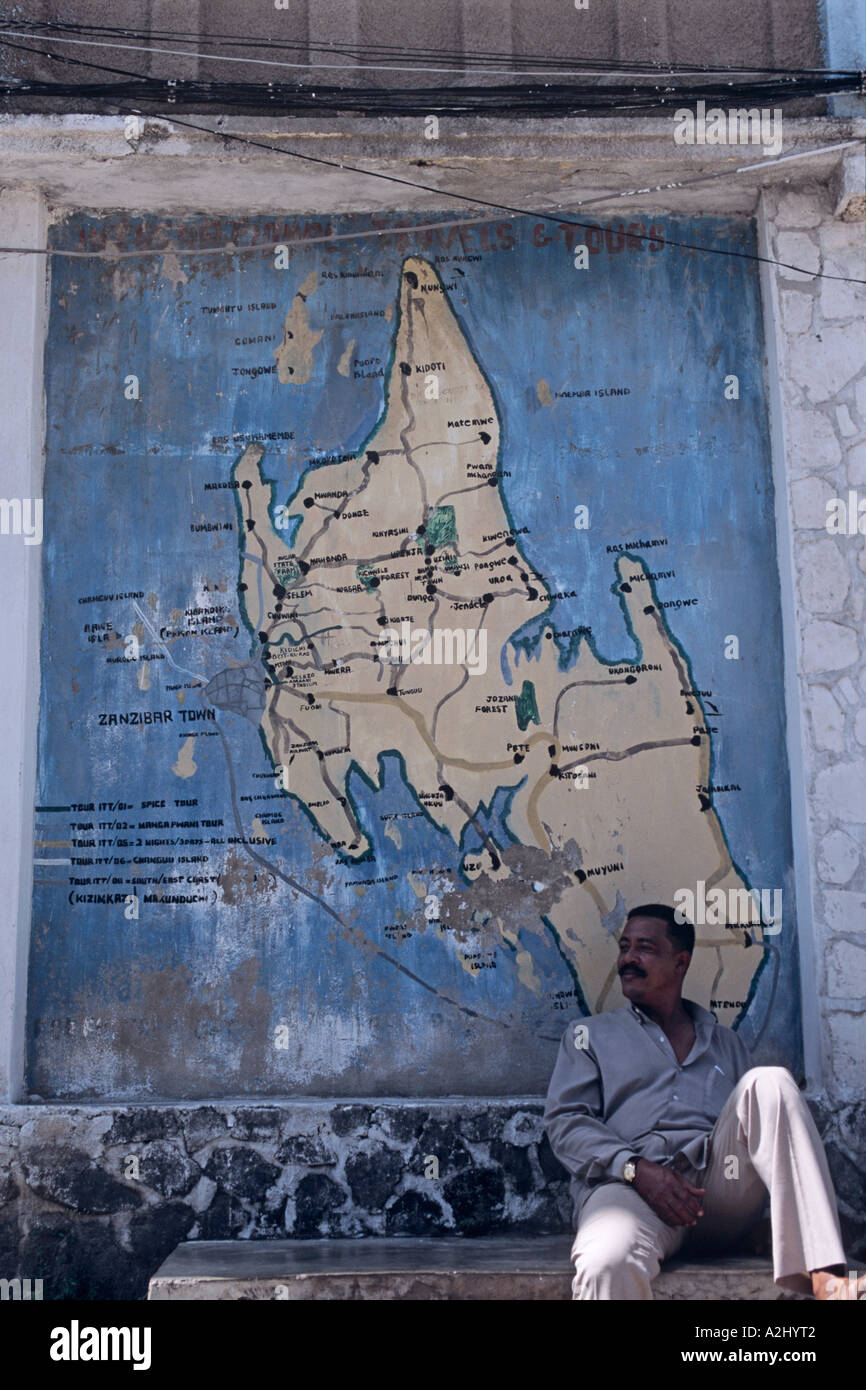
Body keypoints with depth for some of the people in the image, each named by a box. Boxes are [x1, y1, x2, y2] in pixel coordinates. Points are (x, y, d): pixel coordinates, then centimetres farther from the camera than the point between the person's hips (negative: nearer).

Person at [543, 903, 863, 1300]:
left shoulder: (726, 1043, 29)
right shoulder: (590, 1035, 21)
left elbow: (762, 1123, 22)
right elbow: (565, 1121, 7)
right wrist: (636, 1169, -11)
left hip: (719, 1184, 3)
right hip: (628, 1184, -3)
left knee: (769, 1082, -24)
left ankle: (826, 1279, -33)